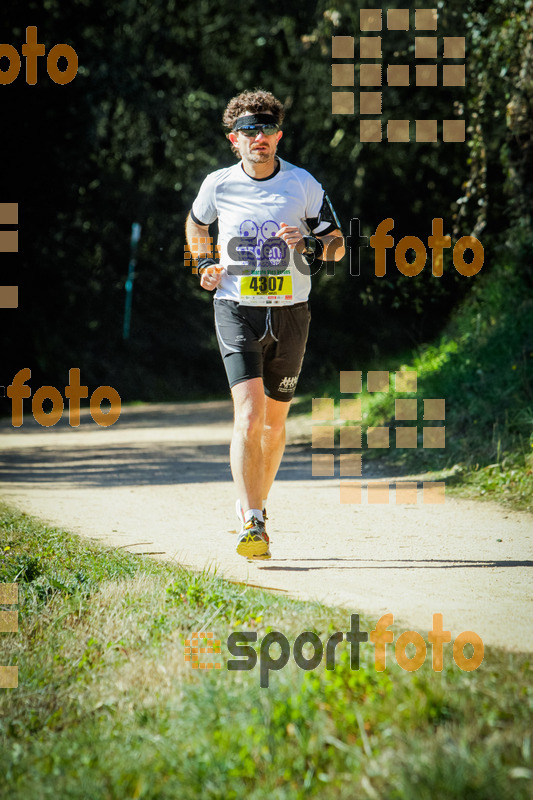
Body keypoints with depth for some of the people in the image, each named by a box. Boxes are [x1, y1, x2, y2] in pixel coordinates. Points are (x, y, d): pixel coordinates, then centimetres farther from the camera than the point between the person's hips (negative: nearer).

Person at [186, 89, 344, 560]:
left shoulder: (303, 185, -1)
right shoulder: (219, 185, 1)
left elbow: (337, 246, 6)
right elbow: (196, 225, 23)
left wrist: (309, 243, -16)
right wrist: (205, 264, 5)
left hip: (289, 313, 2)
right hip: (237, 310, -2)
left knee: (274, 421, 11)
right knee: (249, 415, -18)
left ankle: (256, 506, 33)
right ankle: (252, 525, -22)